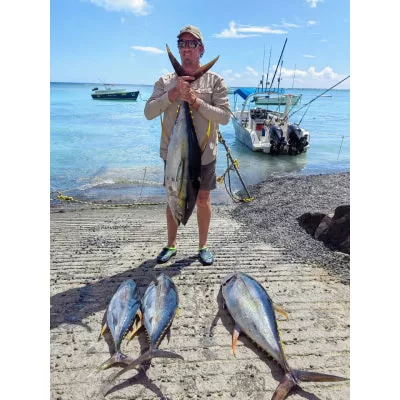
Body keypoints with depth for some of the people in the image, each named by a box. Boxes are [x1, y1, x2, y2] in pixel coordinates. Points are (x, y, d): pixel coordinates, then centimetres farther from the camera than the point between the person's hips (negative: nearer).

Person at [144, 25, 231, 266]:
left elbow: (225, 117, -9)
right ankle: (171, 245, 29)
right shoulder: (166, 81, 4)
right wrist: (173, 94, -19)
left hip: (203, 154, -1)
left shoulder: (214, 80, -1)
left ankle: (203, 246, 26)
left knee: (203, 200, 8)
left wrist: (196, 101, -21)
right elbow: (149, 112, -6)